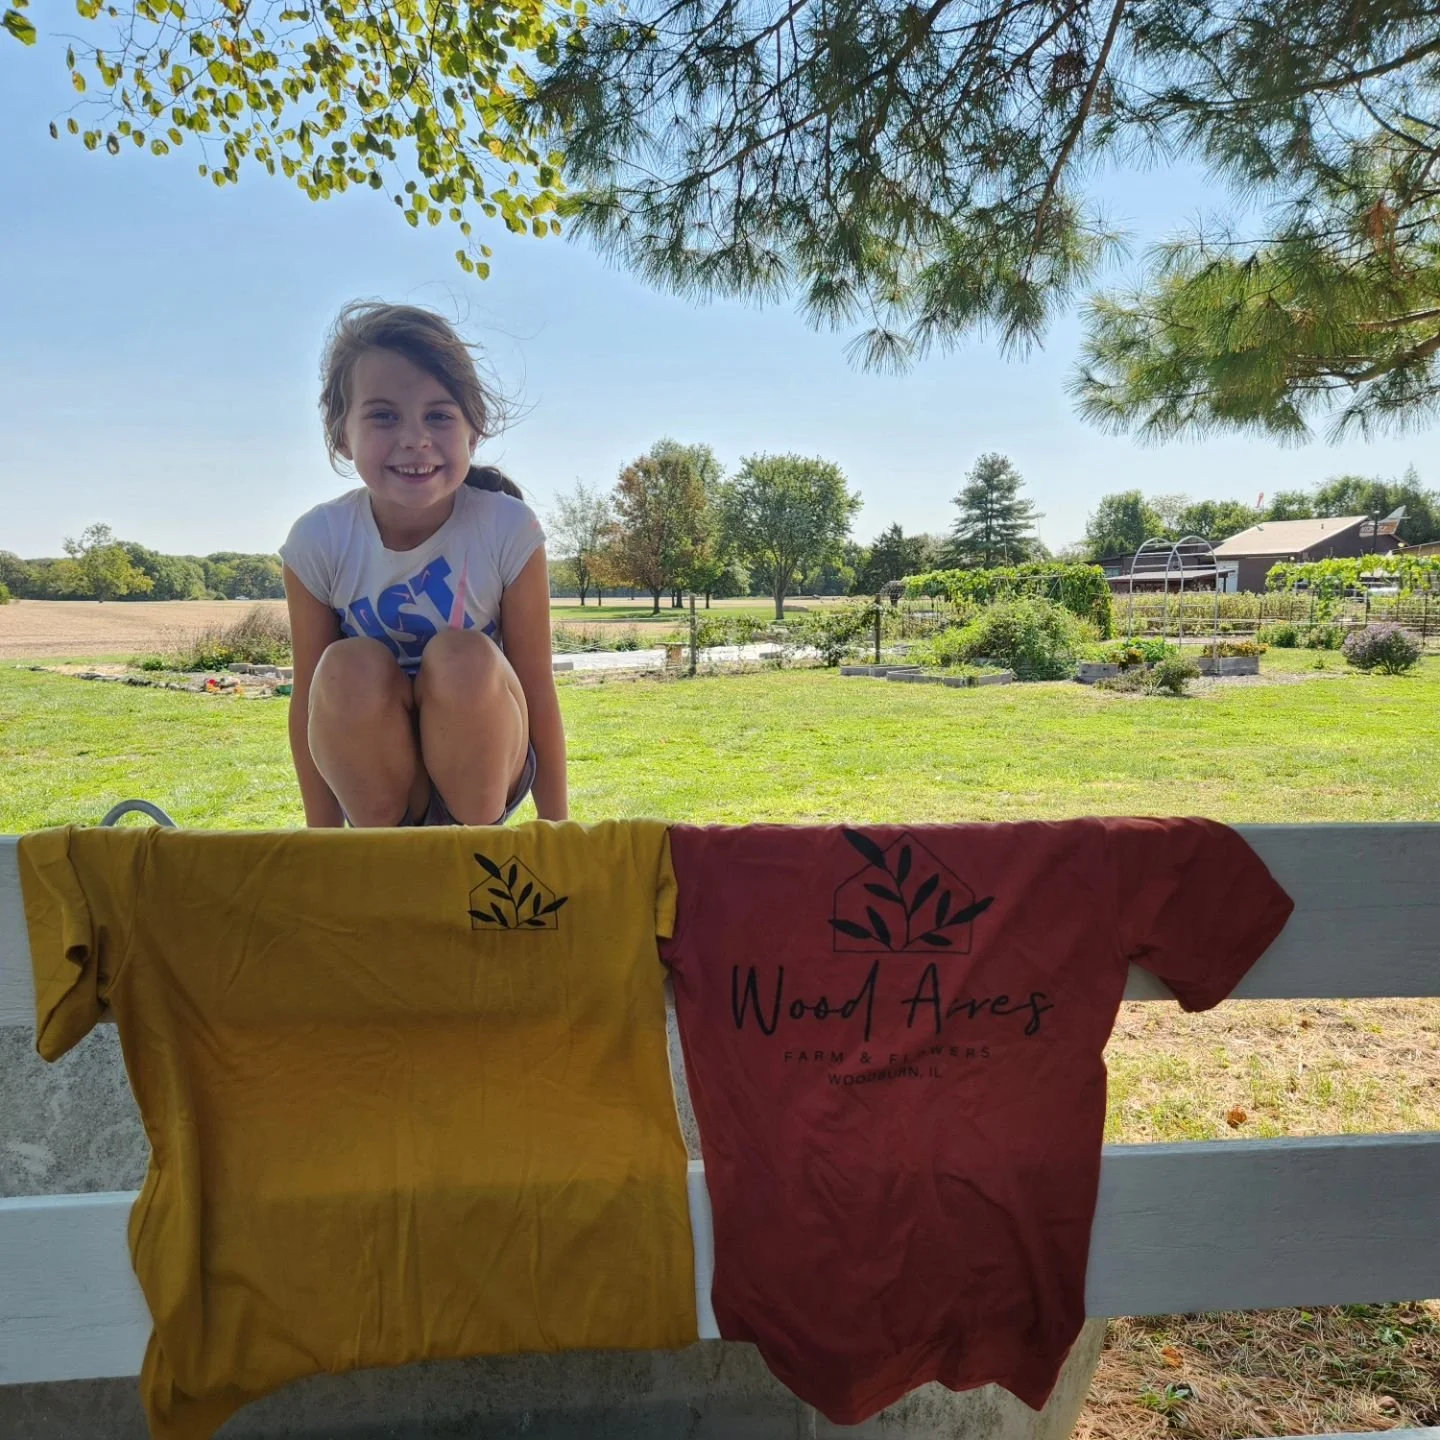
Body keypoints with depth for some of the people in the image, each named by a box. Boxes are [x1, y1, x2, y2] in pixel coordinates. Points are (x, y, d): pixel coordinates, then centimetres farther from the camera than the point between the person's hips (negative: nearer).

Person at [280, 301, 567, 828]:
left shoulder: (509, 531, -19)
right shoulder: (317, 542, -15)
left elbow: (536, 690, -14)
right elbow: (309, 696, -9)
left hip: (479, 763, -1)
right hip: (376, 773, 1)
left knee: (463, 658, -30)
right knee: (352, 667, -29)